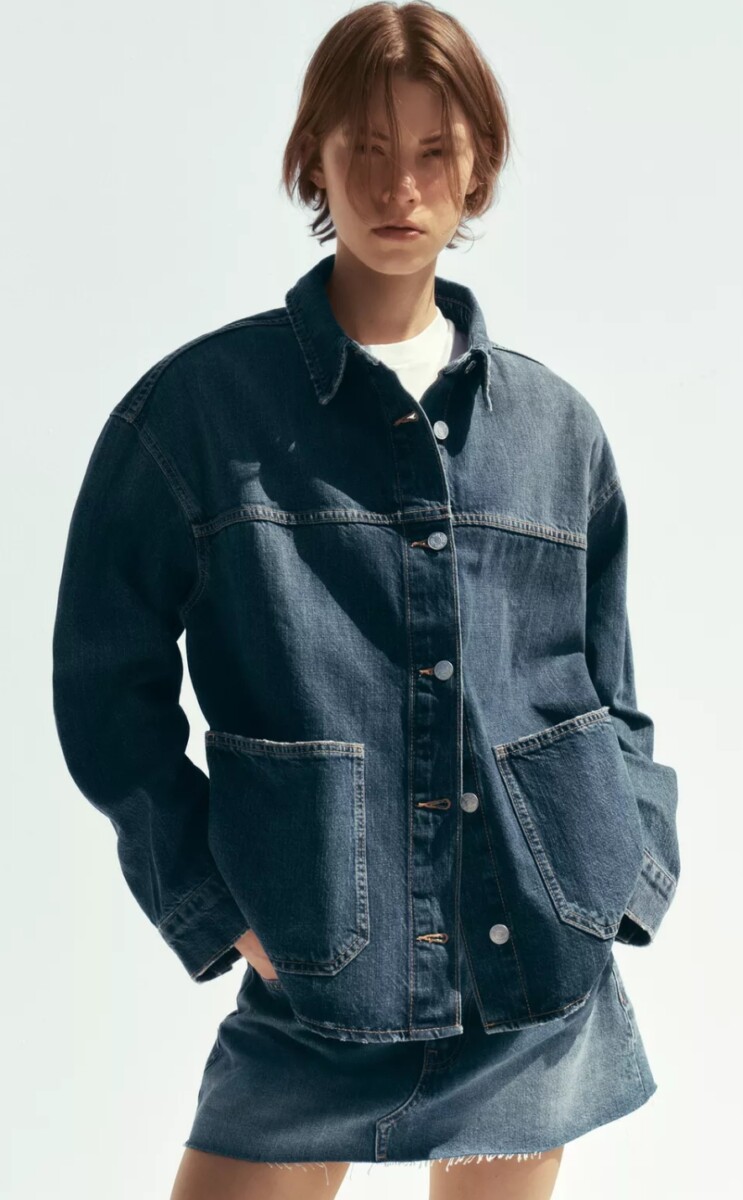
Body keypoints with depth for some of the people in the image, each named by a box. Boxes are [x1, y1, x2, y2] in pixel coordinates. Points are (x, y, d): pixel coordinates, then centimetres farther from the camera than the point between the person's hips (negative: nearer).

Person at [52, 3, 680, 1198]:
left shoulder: (556, 424, 7)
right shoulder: (199, 403, -3)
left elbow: (606, 686, 14)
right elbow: (107, 676, -2)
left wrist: (633, 867, 1)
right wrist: (210, 901, -8)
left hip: (543, 971, 3)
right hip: (318, 960, -3)